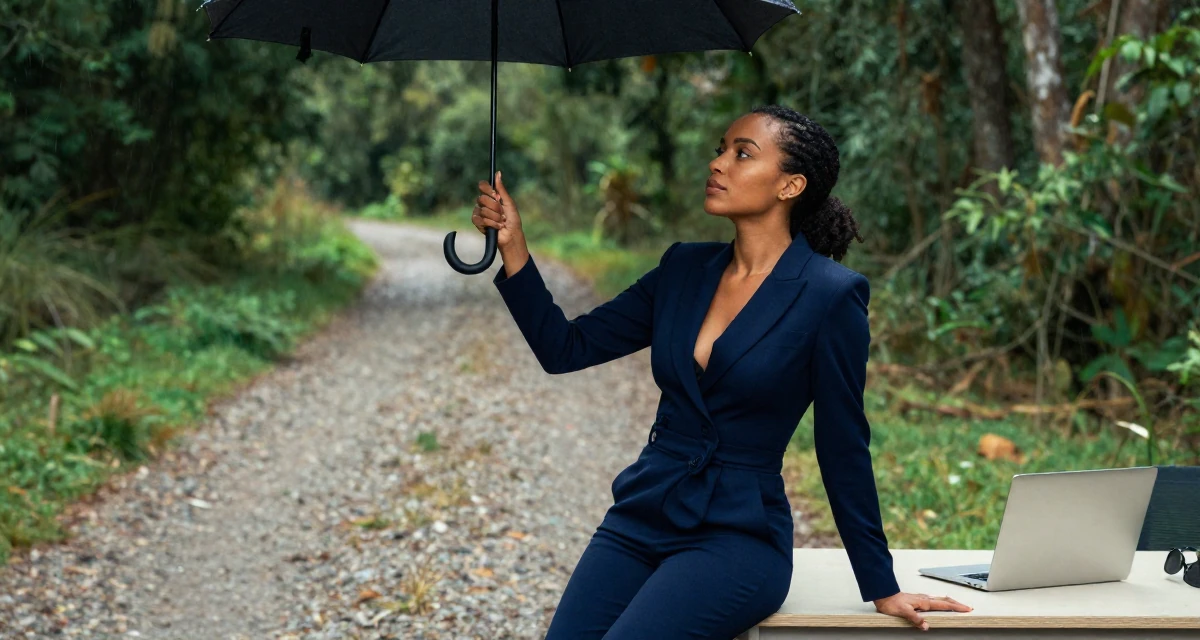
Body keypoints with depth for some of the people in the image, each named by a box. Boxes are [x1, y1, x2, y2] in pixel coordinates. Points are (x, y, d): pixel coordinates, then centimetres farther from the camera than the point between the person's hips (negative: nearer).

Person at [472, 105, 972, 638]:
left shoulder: (829, 295, -10)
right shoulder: (685, 267, 7)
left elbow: (844, 448, -5)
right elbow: (565, 349, 7)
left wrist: (882, 589, 0)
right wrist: (512, 245, -3)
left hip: (739, 535, -5)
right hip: (640, 516, 5)